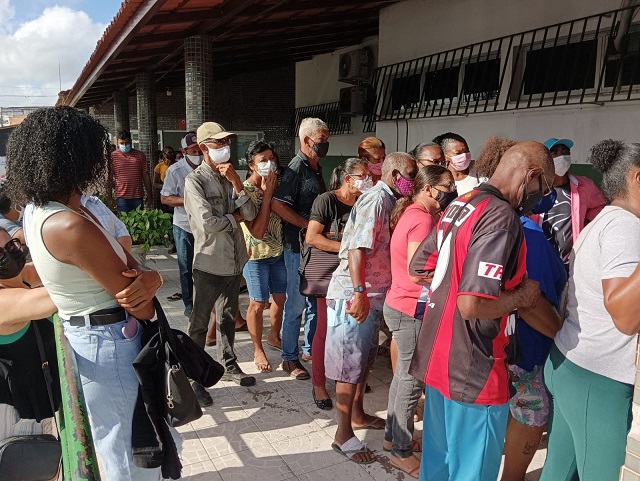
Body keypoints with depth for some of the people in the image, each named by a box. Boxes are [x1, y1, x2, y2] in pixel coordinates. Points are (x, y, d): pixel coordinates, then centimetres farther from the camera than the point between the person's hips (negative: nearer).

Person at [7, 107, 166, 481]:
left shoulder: (44, 211, 4)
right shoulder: (70, 226, -27)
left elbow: (127, 264, 2)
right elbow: (142, 307, -22)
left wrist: (152, 277, -19)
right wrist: (143, 291, 1)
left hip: (88, 337, 10)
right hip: (110, 345, -9)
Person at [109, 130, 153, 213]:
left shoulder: (140, 155, 7)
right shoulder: (113, 156, 1)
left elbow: (145, 176, 9)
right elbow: (110, 178, 2)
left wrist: (149, 194, 7)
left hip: (138, 196, 2)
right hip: (121, 197, -2)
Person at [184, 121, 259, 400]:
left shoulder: (231, 177, 6)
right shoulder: (195, 181, -13)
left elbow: (251, 215, -2)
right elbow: (207, 223, -24)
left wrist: (236, 183, -13)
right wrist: (235, 217, -8)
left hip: (235, 262, 6)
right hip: (209, 264, -6)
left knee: (228, 318, 21)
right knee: (199, 324, 5)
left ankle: (228, 366, 37)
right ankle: (194, 379, 18)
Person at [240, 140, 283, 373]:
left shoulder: (277, 184, 0)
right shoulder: (245, 191, -19)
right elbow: (257, 232, -26)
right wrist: (267, 195, -25)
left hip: (279, 251, 6)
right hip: (257, 255, -6)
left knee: (281, 297, 18)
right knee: (258, 304, 4)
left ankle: (274, 336, 42)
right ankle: (258, 351, 23)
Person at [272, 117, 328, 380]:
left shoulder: (317, 168, 14)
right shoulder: (297, 168, -14)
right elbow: (278, 204, -22)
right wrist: (308, 224, -20)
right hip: (299, 246, -9)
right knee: (296, 303, 1)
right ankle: (290, 358, 14)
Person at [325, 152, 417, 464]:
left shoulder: (387, 201, 15)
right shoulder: (375, 198, -15)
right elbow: (358, 247, -24)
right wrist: (360, 293, -29)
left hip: (372, 293, 10)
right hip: (354, 294, -10)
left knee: (364, 358, 20)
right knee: (350, 363, -1)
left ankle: (357, 414, 36)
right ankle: (344, 435, 9)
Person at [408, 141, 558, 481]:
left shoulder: (458, 205, 7)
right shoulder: (502, 218, -22)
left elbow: (419, 269, 15)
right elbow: (473, 305, -30)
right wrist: (521, 295, -14)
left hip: (437, 358, 9)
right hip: (473, 373, -9)